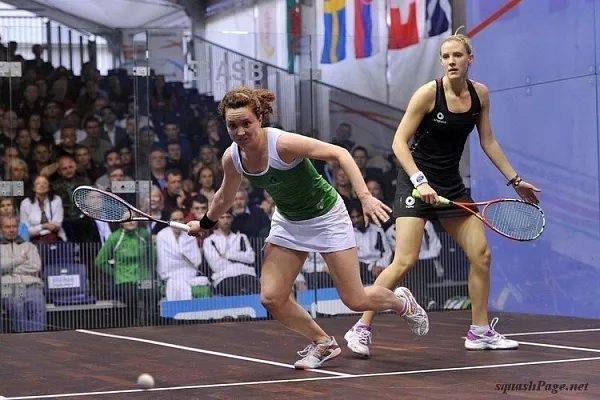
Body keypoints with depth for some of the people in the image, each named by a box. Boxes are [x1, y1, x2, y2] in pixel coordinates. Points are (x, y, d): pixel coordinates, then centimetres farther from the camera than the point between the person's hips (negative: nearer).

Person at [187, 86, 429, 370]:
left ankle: (402, 302, 32)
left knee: (355, 300, -3)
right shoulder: (232, 158, -12)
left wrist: (365, 196, -37)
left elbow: (338, 153, -28)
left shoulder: (283, 143, -31)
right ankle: (323, 343, 16)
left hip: (326, 216, -6)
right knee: (271, 298, -8)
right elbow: (224, 198, 10)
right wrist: (204, 224, 25)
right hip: (288, 222, 6)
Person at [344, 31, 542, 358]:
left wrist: (514, 180, 11)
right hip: (416, 180, -6)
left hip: (451, 184, 6)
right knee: (405, 261, -16)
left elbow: (488, 142, 12)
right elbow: (399, 142, -15)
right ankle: (361, 329, -8)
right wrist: (419, 181, -26)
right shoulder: (429, 93, -15)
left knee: (481, 254, 3)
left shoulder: (480, 94, 1)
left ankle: (479, 332, 17)